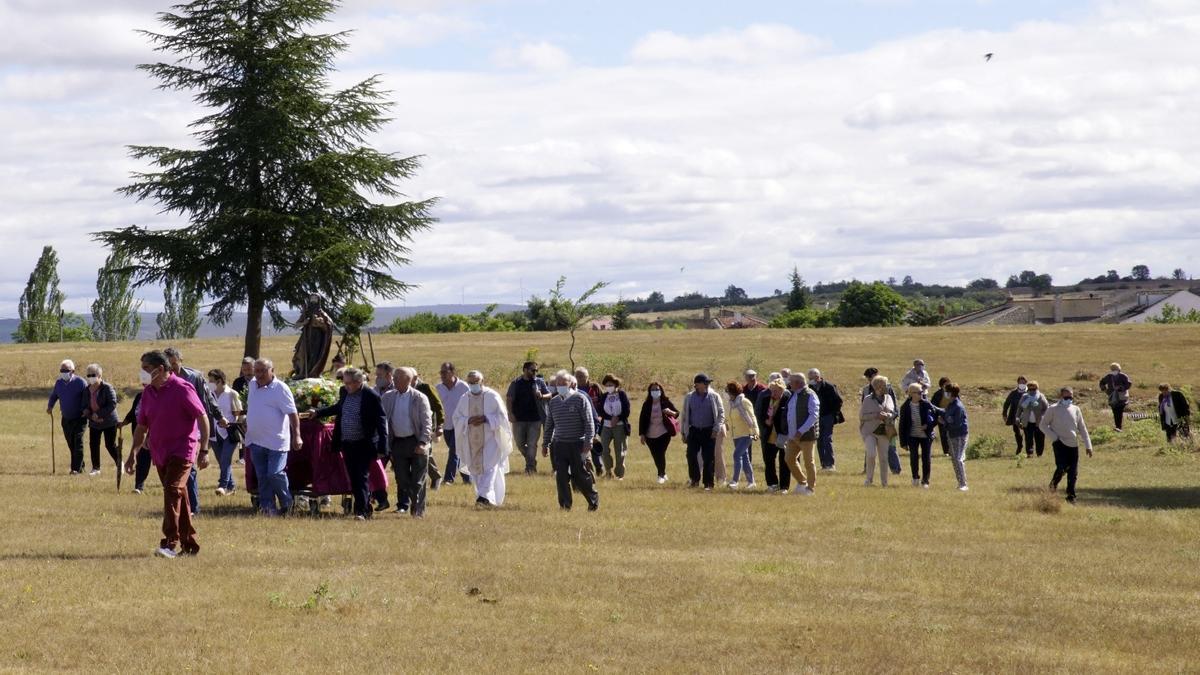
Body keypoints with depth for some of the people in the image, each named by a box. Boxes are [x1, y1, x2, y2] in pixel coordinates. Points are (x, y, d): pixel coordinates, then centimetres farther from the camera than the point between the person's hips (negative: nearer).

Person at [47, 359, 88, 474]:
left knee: (78, 442, -14)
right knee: (71, 444, 7)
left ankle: (76, 468, -16)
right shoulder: (59, 383, 6)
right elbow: (53, 395, 20)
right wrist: (50, 406, 3)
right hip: (66, 419, 6)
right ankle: (80, 466, 17)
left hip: (79, 418, -6)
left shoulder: (80, 382, -10)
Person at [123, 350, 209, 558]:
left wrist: (204, 451, -16)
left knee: (173, 491, -21)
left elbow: (203, 418, -11)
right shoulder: (148, 393, 9)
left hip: (182, 451, -7)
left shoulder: (181, 389, -12)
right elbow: (141, 426, 16)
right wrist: (133, 453, 10)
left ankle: (170, 543, -25)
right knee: (178, 496, 12)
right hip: (160, 453, 7)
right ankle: (189, 545, 19)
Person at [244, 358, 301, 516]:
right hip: (256, 440, 7)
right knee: (262, 477, 7)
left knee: (275, 474, -11)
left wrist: (297, 435, -24)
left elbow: (292, 413, -17)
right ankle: (268, 507, 12)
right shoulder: (252, 385, 9)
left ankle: (286, 504, 9)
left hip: (276, 441, -7)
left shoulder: (280, 388, -12)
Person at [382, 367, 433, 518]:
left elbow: (427, 423, -6)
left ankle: (418, 510, 6)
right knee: (401, 478, 4)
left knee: (418, 480, 0)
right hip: (397, 442, 3)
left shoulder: (420, 398, -5)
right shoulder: (388, 397, 7)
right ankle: (403, 505, 14)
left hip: (416, 443, -3)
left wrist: (422, 442, -15)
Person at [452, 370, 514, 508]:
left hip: (490, 438, -4)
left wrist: (485, 419, -17)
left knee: (489, 468, -15)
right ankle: (487, 500, 15)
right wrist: (468, 421, -12)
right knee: (476, 470, 5)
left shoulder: (492, 396, -3)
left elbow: (502, 416, -4)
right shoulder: (464, 399, 9)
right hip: (472, 441, 4)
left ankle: (485, 497, -26)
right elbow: (456, 418, 8)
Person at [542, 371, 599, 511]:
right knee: (561, 476, -3)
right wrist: (546, 443, 17)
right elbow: (549, 424, 19)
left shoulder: (580, 400, -5)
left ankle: (594, 500, 18)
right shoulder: (554, 402, 11)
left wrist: (588, 442, -13)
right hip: (559, 445, 4)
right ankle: (565, 504, 2)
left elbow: (589, 423, -6)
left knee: (579, 476, -1)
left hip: (577, 445, -4)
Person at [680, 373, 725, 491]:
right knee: (691, 455, -4)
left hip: (709, 432, -1)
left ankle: (708, 483, 4)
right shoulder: (689, 397, 5)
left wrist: (716, 428, -9)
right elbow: (684, 415, 10)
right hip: (694, 431, 2)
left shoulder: (714, 397, 0)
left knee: (708, 458, -3)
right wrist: (683, 432, 8)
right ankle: (694, 479, 18)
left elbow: (721, 413, 1)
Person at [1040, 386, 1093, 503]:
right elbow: (1043, 425, 2)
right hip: (1060, 444, -4)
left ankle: (1071, 495, 12)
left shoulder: (1076, 409, 9)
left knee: (1073, 472, 1)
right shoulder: (1053, 409, -2)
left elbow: (1082, 428, 13)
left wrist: (1088, 445, 8)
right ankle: (1054, 483, 14)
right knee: (1062, 467, -16)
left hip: (1073, 445, 4)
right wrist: (1054, 438, -8)